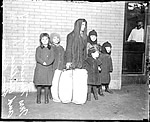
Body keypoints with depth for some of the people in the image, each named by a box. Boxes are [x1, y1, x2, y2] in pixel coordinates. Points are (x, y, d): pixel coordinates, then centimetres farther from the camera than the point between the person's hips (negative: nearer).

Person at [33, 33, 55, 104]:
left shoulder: (51, 48, 8)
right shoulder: (38, 48, 5)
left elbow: (52, 58, -3)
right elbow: (37, 58, -5)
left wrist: (47, 63, -18)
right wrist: (43, 62, -18)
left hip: (48, 69, 1)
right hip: (39, 68, -1)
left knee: (47, 84, 3)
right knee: (39, 85, 3)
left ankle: (46, 99, 14)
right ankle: (38, 99, 14)